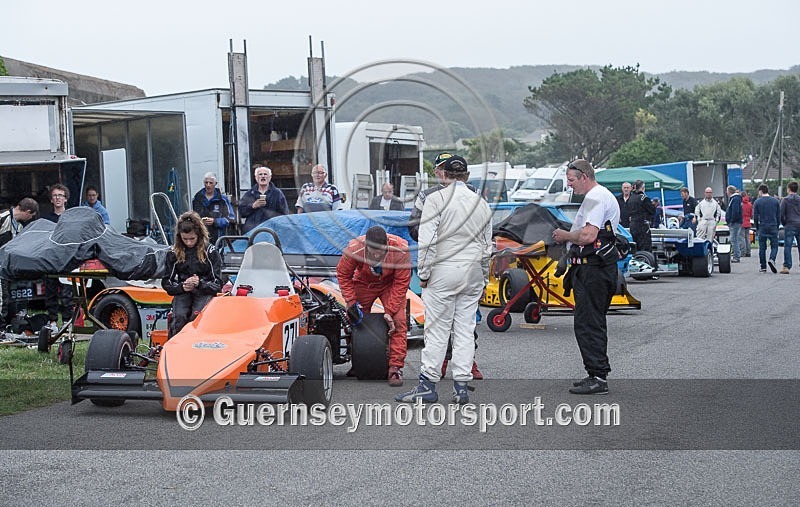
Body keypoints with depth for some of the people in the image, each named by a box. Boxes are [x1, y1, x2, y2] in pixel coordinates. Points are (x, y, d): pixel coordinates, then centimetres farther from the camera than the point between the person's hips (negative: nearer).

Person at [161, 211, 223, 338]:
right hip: (182, 293, 2)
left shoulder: (210, 251, 0)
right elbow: (167, 282, 9)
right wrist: (182, 287, -12)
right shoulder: (173, 253, 6)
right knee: (179, 317, -29)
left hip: (205, 293, -2)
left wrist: (200, 284, -19)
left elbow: (217, 283, 1)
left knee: (197, 316, -32)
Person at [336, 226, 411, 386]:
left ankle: (395, 368, -16)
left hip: (391, 284, -1)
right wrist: (351, 302, -20)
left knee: (398, 322, -17)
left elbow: (401, 283, -24)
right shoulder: (354, 249, -35)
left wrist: (390, 311, -26)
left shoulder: (401, 250, -36)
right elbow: (343, 275, -15)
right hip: (364, 283, 1)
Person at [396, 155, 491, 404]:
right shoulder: (481, 203, 9)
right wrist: (483, 277, 21)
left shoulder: (436, 199, -7)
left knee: (437, 329, -2)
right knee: (466, 330, 6)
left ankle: (427, 385, 0)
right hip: (473, 272, 5)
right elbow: (487, 245, 13)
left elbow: (427, 241, -13)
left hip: (444, 271, -5)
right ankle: (461, 387, 7)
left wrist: (423, 273, -5)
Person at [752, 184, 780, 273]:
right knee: (774, 246, 5)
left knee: (762, 247, 6)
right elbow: (778, 216, 7)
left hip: (762, 227, -1)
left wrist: (757, 228, 10)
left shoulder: (757, 202, -2)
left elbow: (755, 217, -1)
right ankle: (772, 259, -21)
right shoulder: (776, 201, 5)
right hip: (773, 227, 1)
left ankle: (763, 267, 7)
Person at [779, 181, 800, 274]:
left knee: (787, 246, -4)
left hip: (790, 225, -4)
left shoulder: (785, 200, -4)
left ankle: (787, 266, -9)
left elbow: (781, 214, -7)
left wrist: (784, 223, 8)